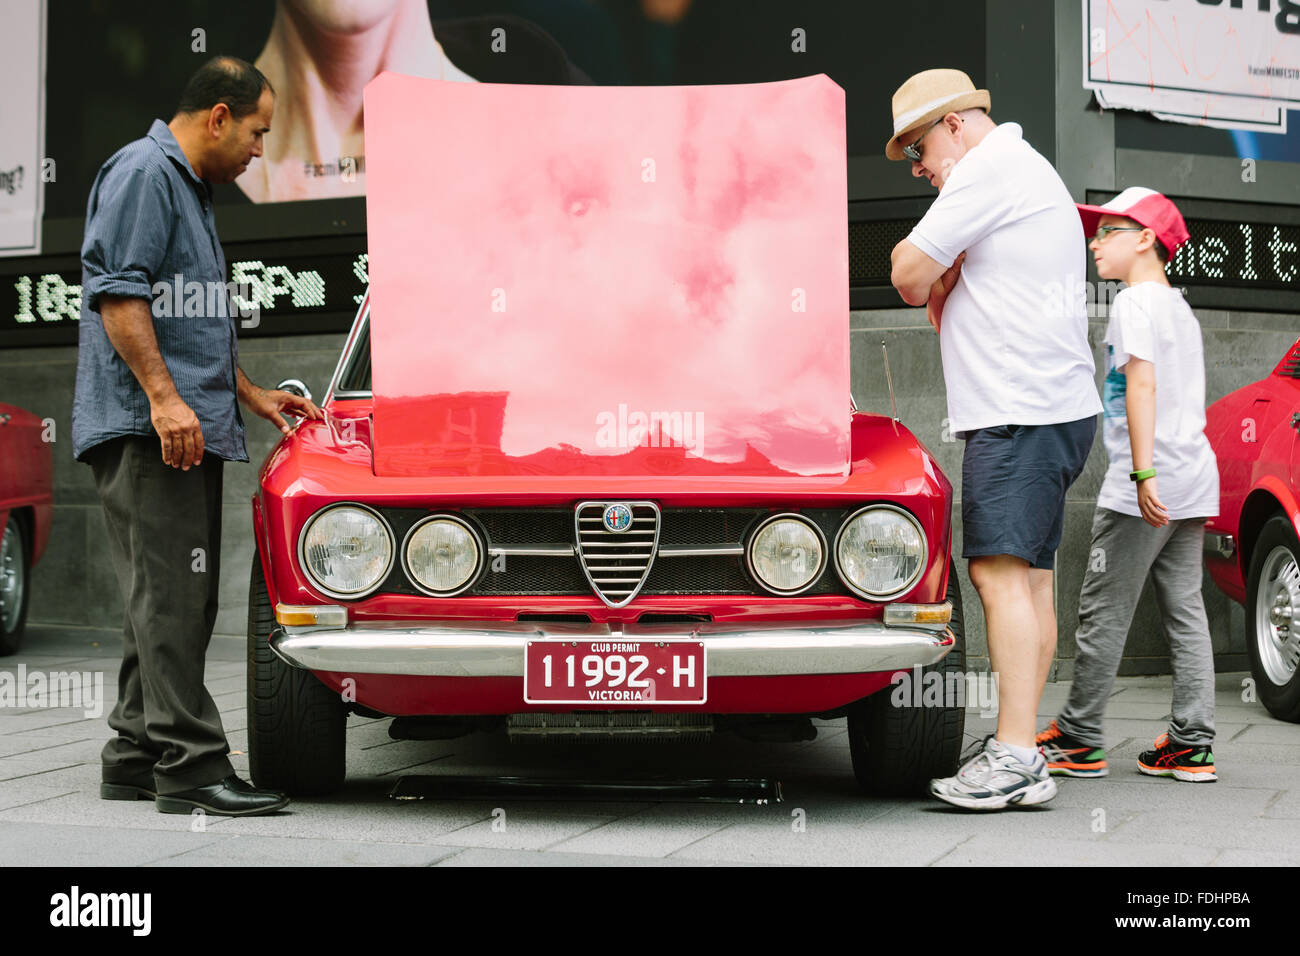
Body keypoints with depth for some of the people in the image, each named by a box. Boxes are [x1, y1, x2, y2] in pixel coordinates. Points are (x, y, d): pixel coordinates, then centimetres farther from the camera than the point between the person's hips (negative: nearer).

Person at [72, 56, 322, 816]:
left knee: (174, 601, 10)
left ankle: (137, 758, 16)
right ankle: (191, 767, -12)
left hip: (188, 428, 11)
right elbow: (118, 292, -17)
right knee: (171, 597, -12)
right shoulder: (144, 172, -7)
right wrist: (163, 396, -23)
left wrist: (252, 396, 26)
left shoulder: (192, 188, 25)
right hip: (146, 427, -10)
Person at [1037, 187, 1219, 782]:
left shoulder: (1134, 302, -7)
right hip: (1195, 477, 9)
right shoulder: (1181, 309, 21)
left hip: (1143, 485, -9)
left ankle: (1078, 739, 3)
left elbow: (1142, 382, -19)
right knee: (1185, 609, 7)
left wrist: (1142, 473, -25)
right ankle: (1192, 744, 5)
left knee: (1103, 610, -2)